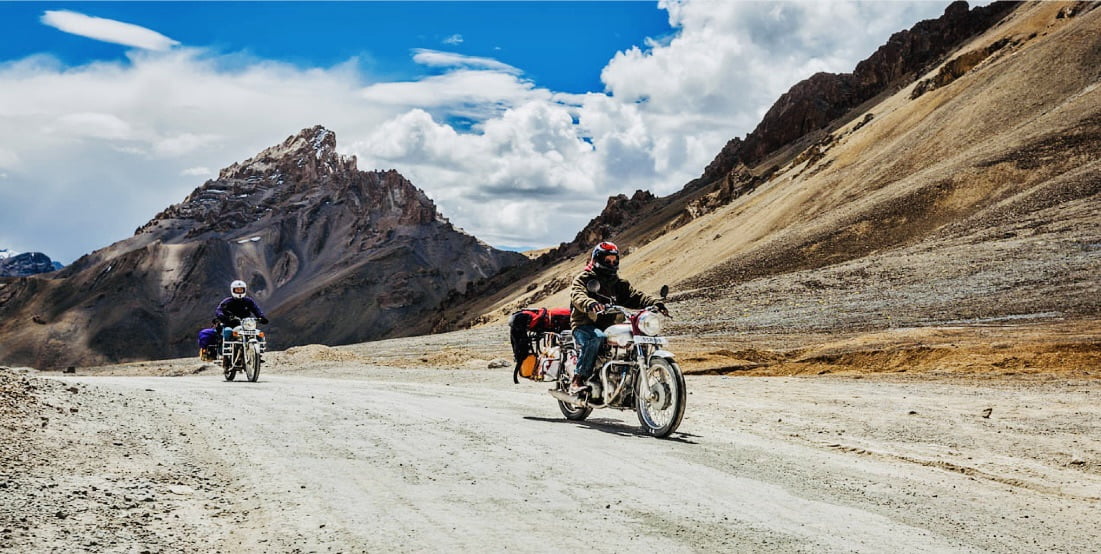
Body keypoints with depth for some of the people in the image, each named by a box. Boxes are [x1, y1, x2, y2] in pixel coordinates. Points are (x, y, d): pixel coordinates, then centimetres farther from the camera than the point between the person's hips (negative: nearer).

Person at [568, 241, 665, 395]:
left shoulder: (619, 283, 21)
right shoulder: (583, 279, 2)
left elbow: (635, 296, 8)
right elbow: (577, 295, -19)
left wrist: (654, 303, -12)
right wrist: (590, 303, -43)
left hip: (609, 326, 6)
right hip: (585, 325, -6)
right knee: (596, 337, -38)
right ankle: (577, 381, -36)